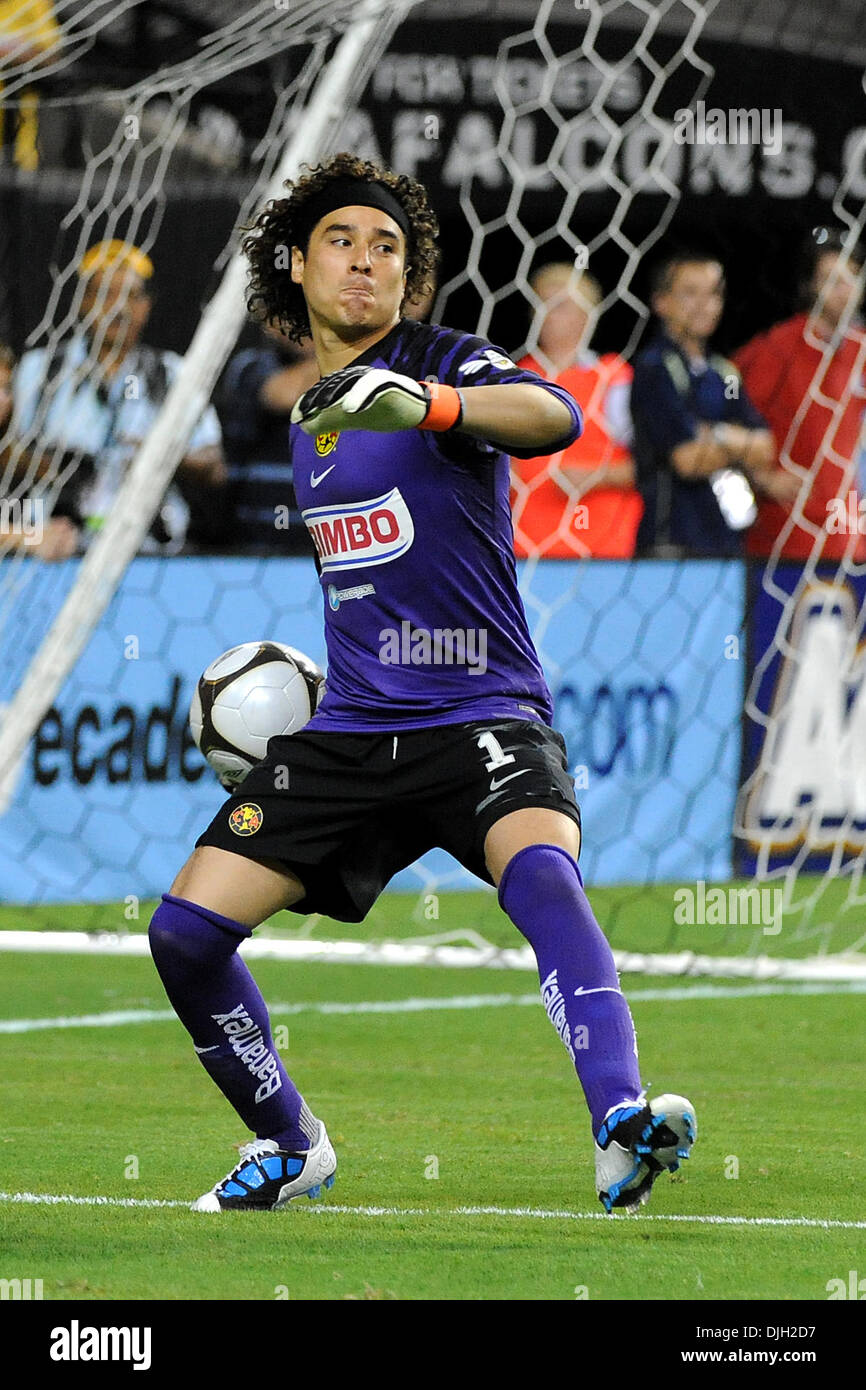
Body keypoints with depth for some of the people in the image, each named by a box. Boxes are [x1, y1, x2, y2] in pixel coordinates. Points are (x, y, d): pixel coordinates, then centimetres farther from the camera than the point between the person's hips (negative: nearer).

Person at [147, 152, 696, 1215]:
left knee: (540, 874, -36)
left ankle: (620, 1127, -50)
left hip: (481, 715, -7)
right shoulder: (309, 421, 16)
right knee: (185, 929, -2)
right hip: (351, 729, 7)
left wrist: (431, 405, -47)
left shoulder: (442, 363, -5)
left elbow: (554, 415, -29)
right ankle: (289, 1147, 19)